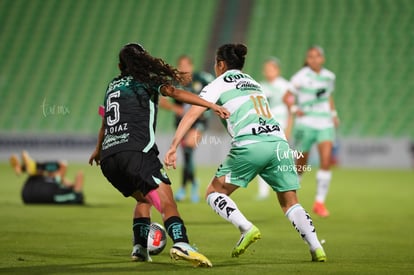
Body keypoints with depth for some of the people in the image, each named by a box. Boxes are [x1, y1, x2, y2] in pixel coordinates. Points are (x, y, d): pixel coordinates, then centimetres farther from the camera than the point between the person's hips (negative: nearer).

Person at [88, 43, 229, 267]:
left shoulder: (113, 86, 28)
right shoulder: (147, 80, 11)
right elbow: (176, 93, -4)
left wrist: (99, 149, 57)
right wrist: (211, 106, -7)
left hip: (107, 160, 6)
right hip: (135, 152, -6)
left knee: (143, 199, 26)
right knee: (166, 202, -14)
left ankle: (139, 247, 13)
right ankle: (181, 243, -37)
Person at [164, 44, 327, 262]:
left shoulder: (217, 85, 12)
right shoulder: (253, 83, 30)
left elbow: (192, 114, 2)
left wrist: (173, 147, -3)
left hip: (250, 145, -5)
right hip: (278, 141, 5)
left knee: (214, 193, 9)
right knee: (290, 202, 14)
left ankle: (247, 228, -13)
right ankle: (316, 248, -3)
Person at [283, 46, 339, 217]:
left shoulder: (329, 76, 9)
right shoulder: (301, 77, -5)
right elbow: (288, 96, -3)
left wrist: (334, 114, 15)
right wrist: (294, 109, -21)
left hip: (325, 123, 3)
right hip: (306, 123, -3)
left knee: (326, 161, -13)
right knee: (301, 164, 4)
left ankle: (319, 202, -6)